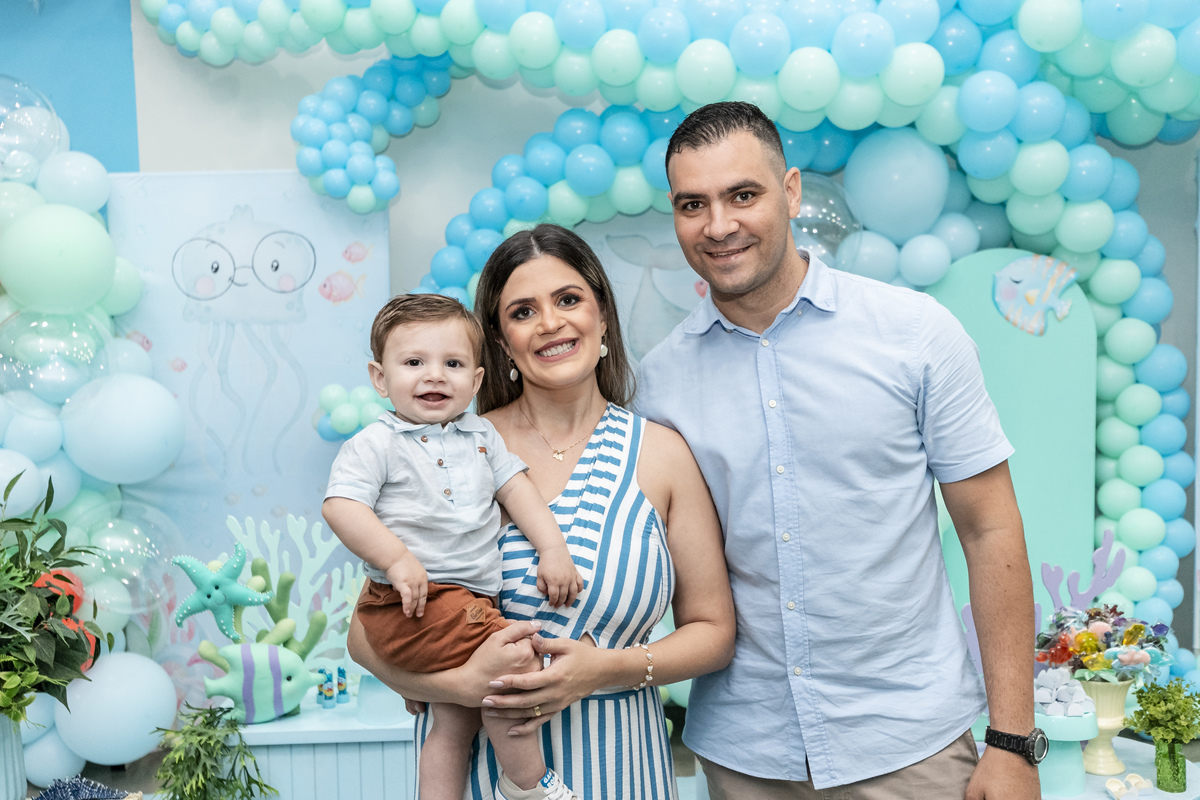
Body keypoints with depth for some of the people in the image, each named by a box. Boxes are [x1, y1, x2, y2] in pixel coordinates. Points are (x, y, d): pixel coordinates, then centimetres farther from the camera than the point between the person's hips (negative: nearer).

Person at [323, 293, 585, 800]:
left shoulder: (481, 436, 14)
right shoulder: (376, 444, -6)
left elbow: (517, 489, 12)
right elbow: (340, 506, -15)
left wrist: (554, 549, -1)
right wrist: (397, 559, -26)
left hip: (472, 601, 7)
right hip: (415, 605, -7)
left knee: (456, 723, 12)